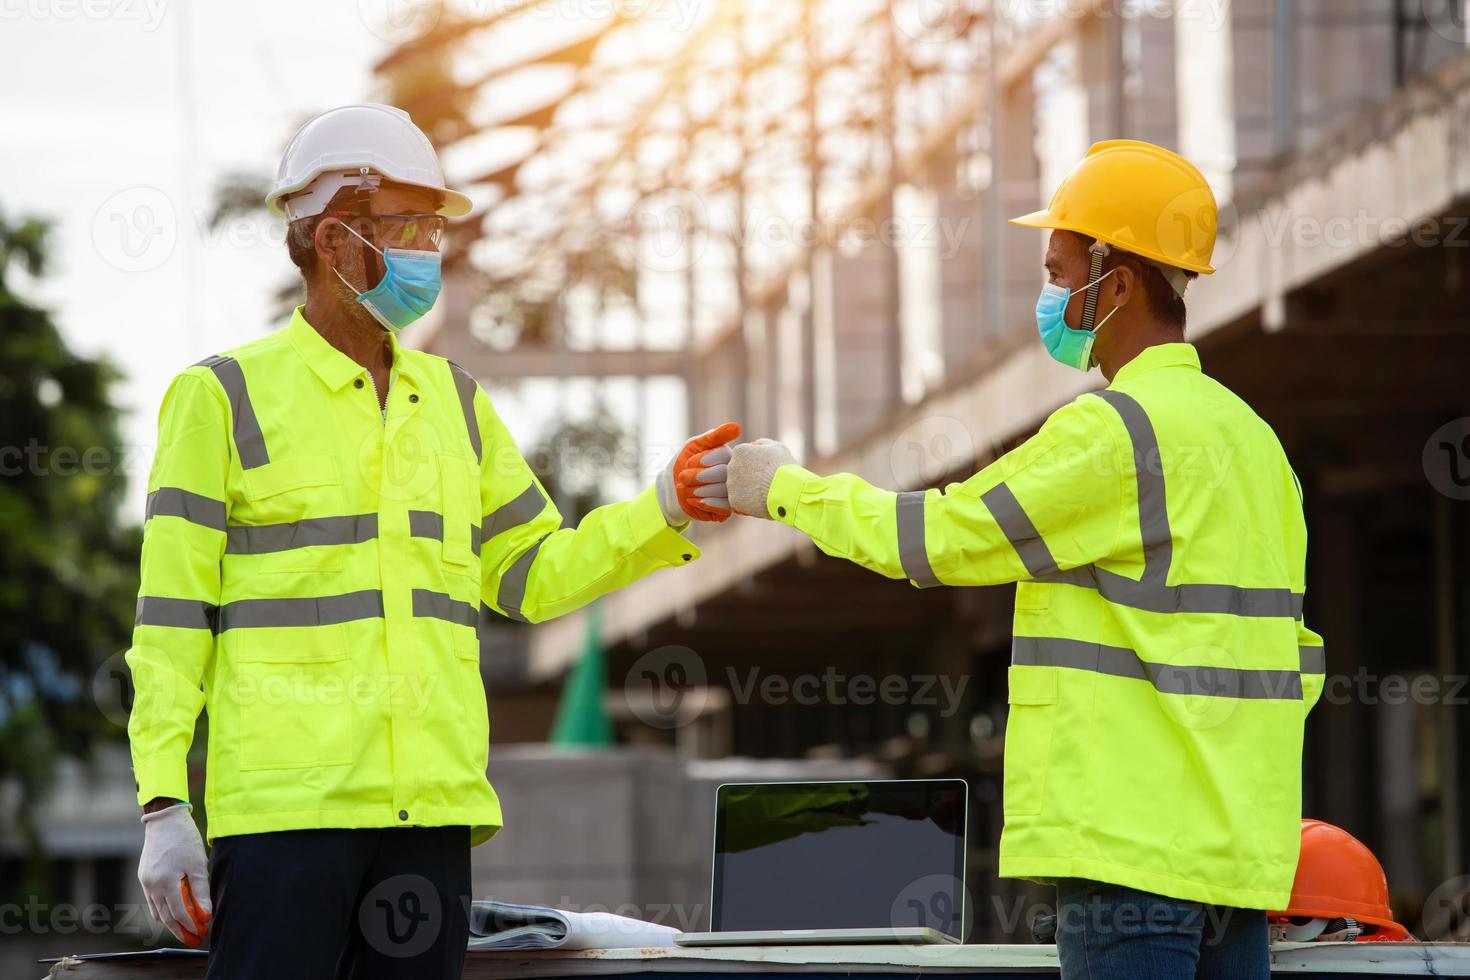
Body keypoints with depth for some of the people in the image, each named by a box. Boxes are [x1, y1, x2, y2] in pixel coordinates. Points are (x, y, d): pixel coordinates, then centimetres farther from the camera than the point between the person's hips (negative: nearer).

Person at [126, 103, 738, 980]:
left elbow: (532, 576, 20)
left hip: (431, 806, 6)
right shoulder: (224, 397, 0)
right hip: (283, 803, -5)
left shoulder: (452, 399, 17)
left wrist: (667, 511, 5)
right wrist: (164, 807, -9)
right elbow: (171, 618, -3)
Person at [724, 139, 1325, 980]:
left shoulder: (1118, 429, -12)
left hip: (1133, 846, -9)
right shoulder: (1251, 437, 16)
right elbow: (1299, 658, 19)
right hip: (1243, 847, 9)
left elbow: (937, 538, -8)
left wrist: (786, 487, 6)